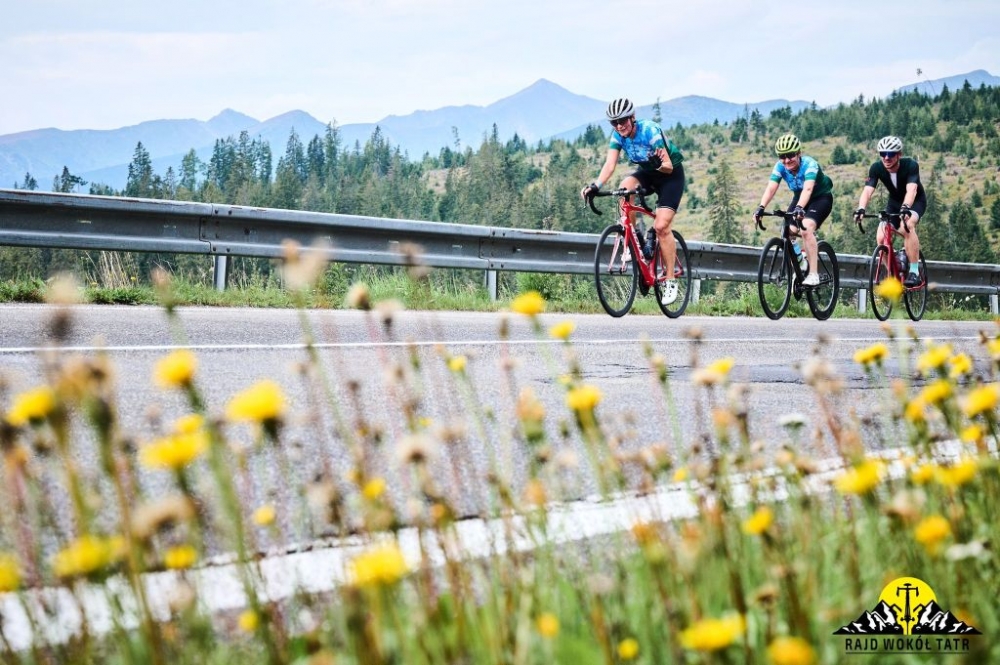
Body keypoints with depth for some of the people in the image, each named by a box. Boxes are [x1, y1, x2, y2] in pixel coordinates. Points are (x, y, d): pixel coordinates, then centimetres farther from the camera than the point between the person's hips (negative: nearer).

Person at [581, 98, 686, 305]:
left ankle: (670, 281, -8)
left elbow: (668, 167, -32)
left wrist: (660, 162, -55)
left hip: (671, 175, -5)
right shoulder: (618, 135, -14)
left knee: (661, 226, -18)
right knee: (624, 188, -29)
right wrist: (595, 185, -39)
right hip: (646, 172, 5)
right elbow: (610, 164, -23)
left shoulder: (650, 131, -29)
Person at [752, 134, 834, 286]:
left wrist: (799, 208, -63)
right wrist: (761, 208, -43)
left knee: (806, 228, -29)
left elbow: (808, 188, -47)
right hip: (800, 198, 6)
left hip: (821, 198, -6)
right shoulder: (780, 167, -17)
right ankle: (800, 262, 14)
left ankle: (813, 274, -27)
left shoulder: (809, 164, -31)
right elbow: (771, 188, -27)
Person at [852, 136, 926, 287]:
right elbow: (867, 191, -33)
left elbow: (911, 190, -44)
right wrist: (861, 209, -52)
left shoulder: (910, 165, -30)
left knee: (907, 226, -35)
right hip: (894, 202, 4)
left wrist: (905, 208, -64)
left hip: (916, 201, -4)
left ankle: (914, 272, -29)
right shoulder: (877, 168, -22)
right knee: (881, 238, -17)